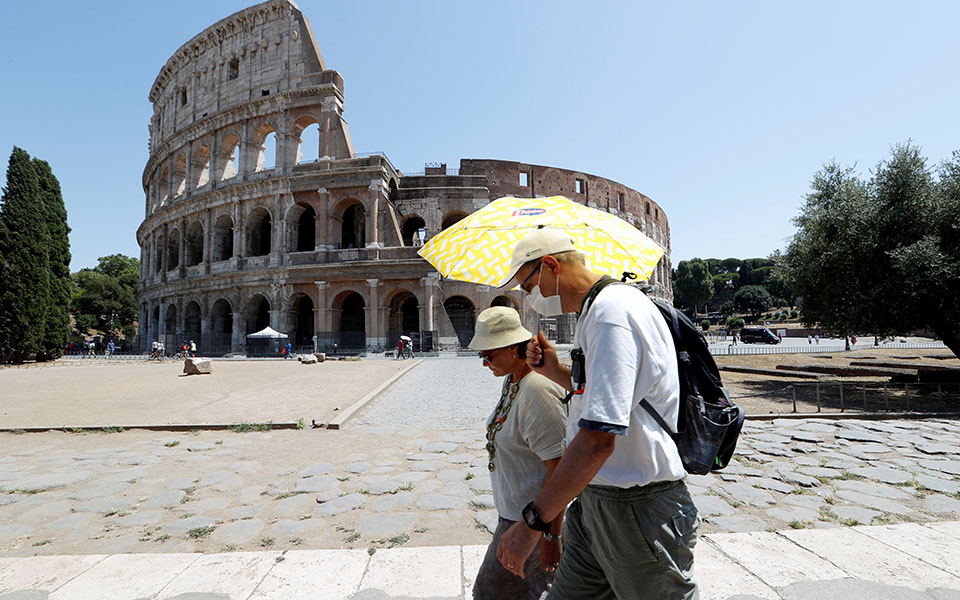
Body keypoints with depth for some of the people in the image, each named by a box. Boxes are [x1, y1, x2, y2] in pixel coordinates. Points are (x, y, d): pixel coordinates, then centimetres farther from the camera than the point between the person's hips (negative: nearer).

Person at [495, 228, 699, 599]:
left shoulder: (611, 311, -22)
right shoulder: (596, 310, 11)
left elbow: (599, 437, -30)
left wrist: (532, 520, -24)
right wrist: (555, 371, 6)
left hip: (637, 509, -9)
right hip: (593, 499, 10)